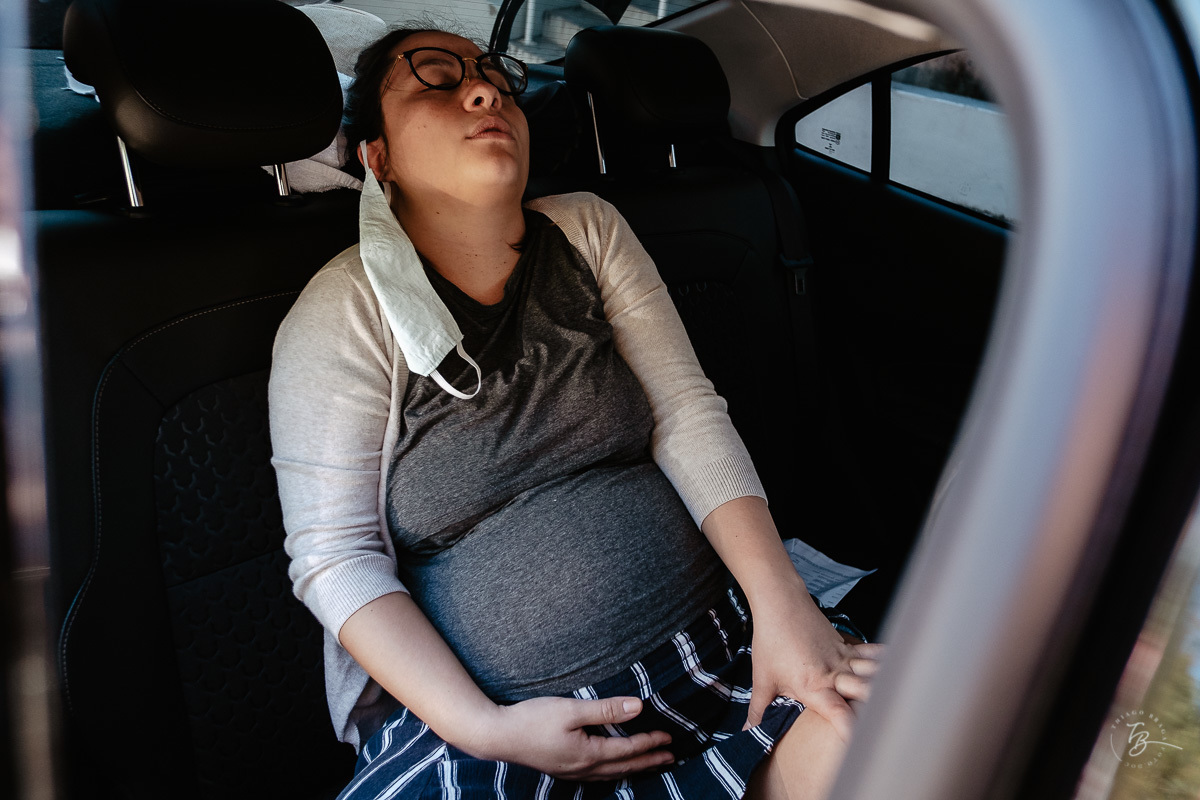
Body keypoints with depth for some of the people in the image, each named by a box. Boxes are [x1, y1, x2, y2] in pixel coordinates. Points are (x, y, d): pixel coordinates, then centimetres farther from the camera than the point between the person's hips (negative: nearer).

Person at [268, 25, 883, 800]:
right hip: (477, 712, -2)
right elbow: (336, 556, -6)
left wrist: (782, 601, -11)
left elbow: (689, 416, 0)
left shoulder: (588, 230, 5)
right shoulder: (345, 312, -6)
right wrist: (483, 728, -16)